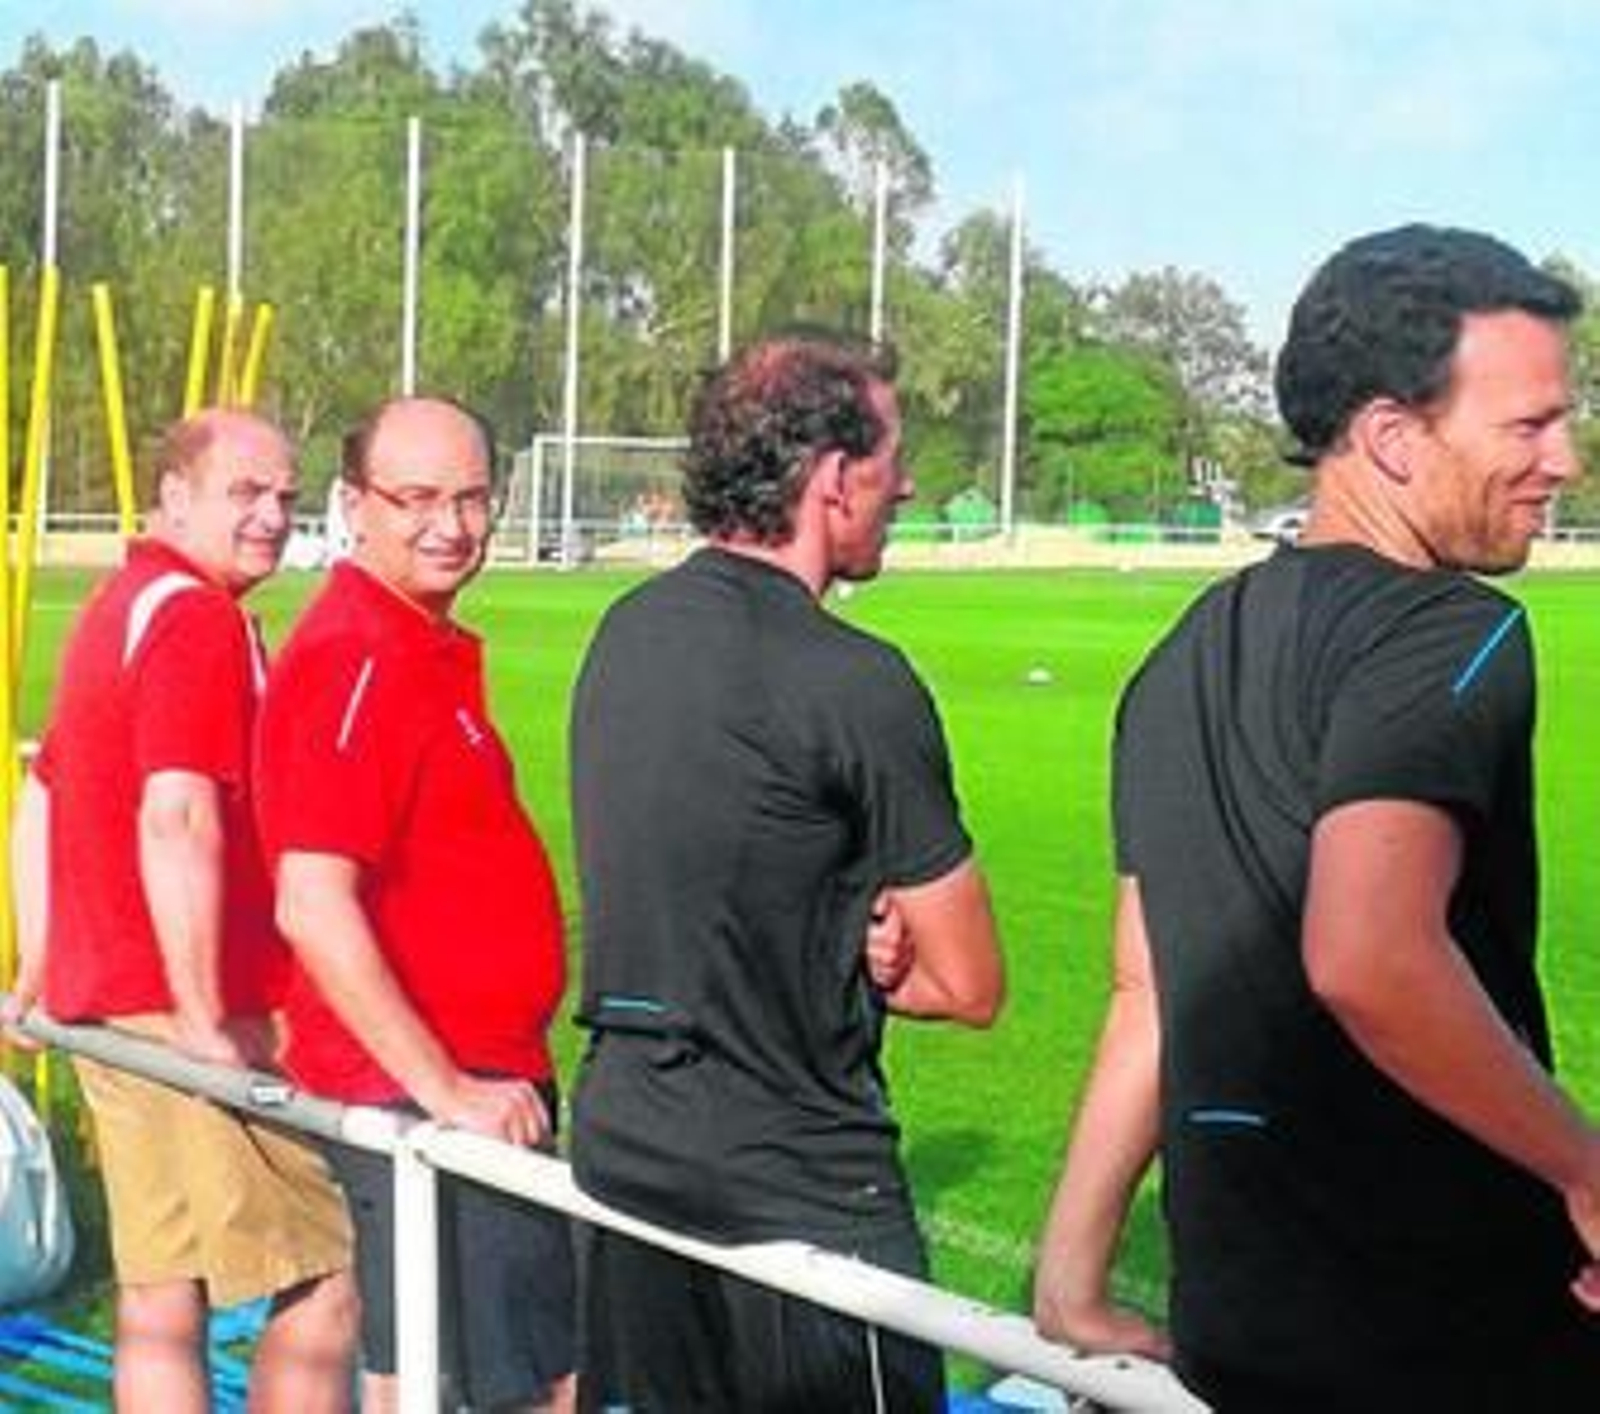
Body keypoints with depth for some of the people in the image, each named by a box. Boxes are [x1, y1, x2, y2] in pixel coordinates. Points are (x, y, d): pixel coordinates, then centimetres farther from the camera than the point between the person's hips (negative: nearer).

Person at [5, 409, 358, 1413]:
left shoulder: (118, 607, 18)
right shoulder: (198, 617, -13)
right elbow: (176, 820, -24)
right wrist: (202, 1017, -21)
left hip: (106, 1003, 10)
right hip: (190, 1019, -10)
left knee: (161, 1289, 11)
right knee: (328, 1276, -3)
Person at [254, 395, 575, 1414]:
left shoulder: (428, 650, 13)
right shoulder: (351, 663, -18)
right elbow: (312, 908, -26)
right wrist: (444, 1089, -23)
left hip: (475, 1081, 10)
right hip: (421, 1098, -10)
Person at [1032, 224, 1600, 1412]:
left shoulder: (1187, 658, 12)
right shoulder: (1450, 632, -14)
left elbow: (1148, 998, 15)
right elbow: (1371, 959, -30)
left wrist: (1073, 1279, 18)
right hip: (1453, 1318, -7)